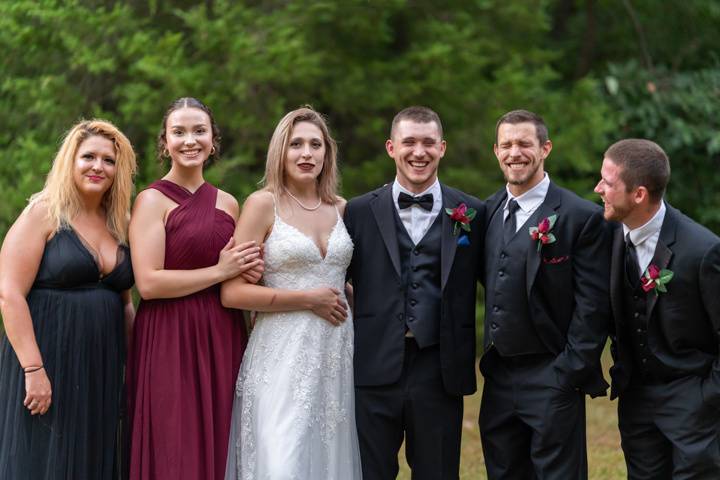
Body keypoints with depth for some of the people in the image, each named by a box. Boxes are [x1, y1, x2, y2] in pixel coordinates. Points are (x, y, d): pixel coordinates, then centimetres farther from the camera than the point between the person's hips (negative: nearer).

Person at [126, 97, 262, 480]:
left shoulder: (227, 203, 13)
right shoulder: (152, 200, -3)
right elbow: (148, 283, -14)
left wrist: (249, 272, 6)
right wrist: (220, 272, -10)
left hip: (222, 340, 5)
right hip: (170, 341, -5)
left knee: (218, 446, 5)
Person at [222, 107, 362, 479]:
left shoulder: (340, 208, 11)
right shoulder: (263, 204, -4)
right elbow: (232, 292, -11)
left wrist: (345, 297, 7)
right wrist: (309, 299, -11)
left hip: (336, 356, 5)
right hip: (284, 357, -5)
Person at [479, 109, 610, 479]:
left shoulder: (582, 217, -9)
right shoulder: (488, 211, 10)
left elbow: (592, 306, -11)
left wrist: (570, 376, -15)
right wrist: (488, 360, 7)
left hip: (552, 379, -6)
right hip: (498, 379, 6)